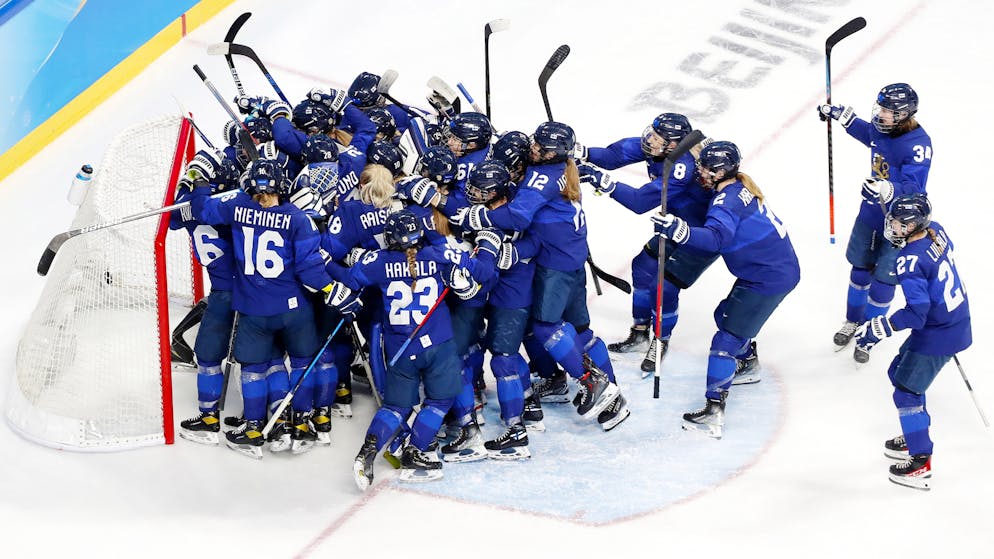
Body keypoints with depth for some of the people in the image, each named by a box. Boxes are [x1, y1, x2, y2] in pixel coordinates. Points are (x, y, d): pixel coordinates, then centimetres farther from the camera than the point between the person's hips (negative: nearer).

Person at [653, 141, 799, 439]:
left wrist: (680, 231, -50)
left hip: (768, 278, -10)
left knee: (727, 340, -13)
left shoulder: (728, 199, -20)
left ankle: (714, 411, -18)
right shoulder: (740, 187, 9)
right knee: (726, 315, 28)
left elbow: (716, 237, -37)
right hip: (778, 266, 10)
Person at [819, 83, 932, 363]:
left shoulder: (918, 144, -29)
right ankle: (853, 322, 42)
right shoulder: (881, 130, -8)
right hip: (871, 212, 7)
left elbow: (913, 190, -37)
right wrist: (841, 115, 17)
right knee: (860, 269, 20)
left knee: (883, 282, 3)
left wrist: (887, 190, -54)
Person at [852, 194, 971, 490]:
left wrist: (878, 328, -25)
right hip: (955, 321, 9)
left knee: (907, 392, 1)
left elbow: (917, 312, -31)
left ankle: (921, 464, 7)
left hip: (936, 335, -9)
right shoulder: (935, 232, -5)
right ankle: (915, 437, 38)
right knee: (899, 373, 23)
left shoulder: (910, 260, -29)